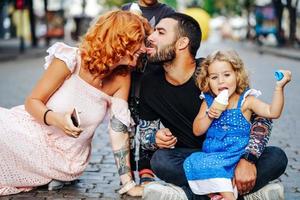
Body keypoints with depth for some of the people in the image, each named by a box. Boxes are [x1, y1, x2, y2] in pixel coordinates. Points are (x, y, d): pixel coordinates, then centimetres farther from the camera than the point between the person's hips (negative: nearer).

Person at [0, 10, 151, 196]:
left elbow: (119, 130, -9)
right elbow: (33, 102, -10)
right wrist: (55, 119, -31)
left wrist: (128, 184, -15)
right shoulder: (72, 60, -16)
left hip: (67, 159, 0)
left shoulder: (122, 79, -8)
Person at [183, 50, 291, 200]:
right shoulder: (208, 102, 10)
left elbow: (272, 112, -10)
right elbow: (197, 131, 9)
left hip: (237, 155, -4)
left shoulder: (245, 101, 1)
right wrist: (210, 116, -9)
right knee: (192, 162, -24)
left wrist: (279, 87, -18)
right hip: (210, 153, 4)